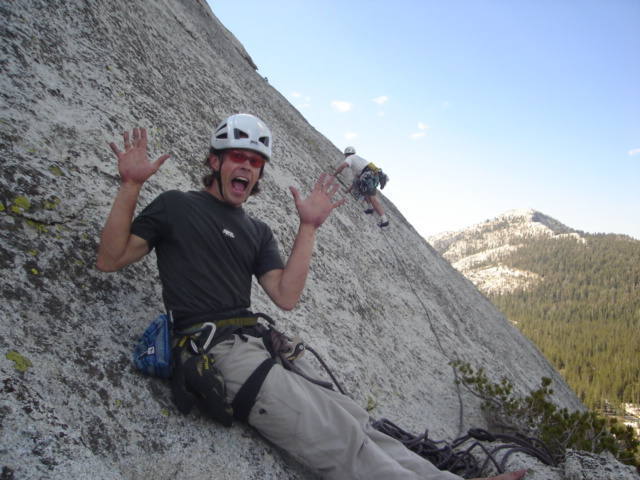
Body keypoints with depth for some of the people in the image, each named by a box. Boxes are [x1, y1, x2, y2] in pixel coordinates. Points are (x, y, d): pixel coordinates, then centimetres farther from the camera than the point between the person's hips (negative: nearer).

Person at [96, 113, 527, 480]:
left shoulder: (257, 232, 20)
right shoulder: (176, 206, 7)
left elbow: (285, 297, 7)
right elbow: (111, 259, 0)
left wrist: (309, 228, 3)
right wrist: (130, 186, -10)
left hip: (260, 348, 6)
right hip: (217, 351, -6)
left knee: (356, 421, -3)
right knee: (344, 445, -15)